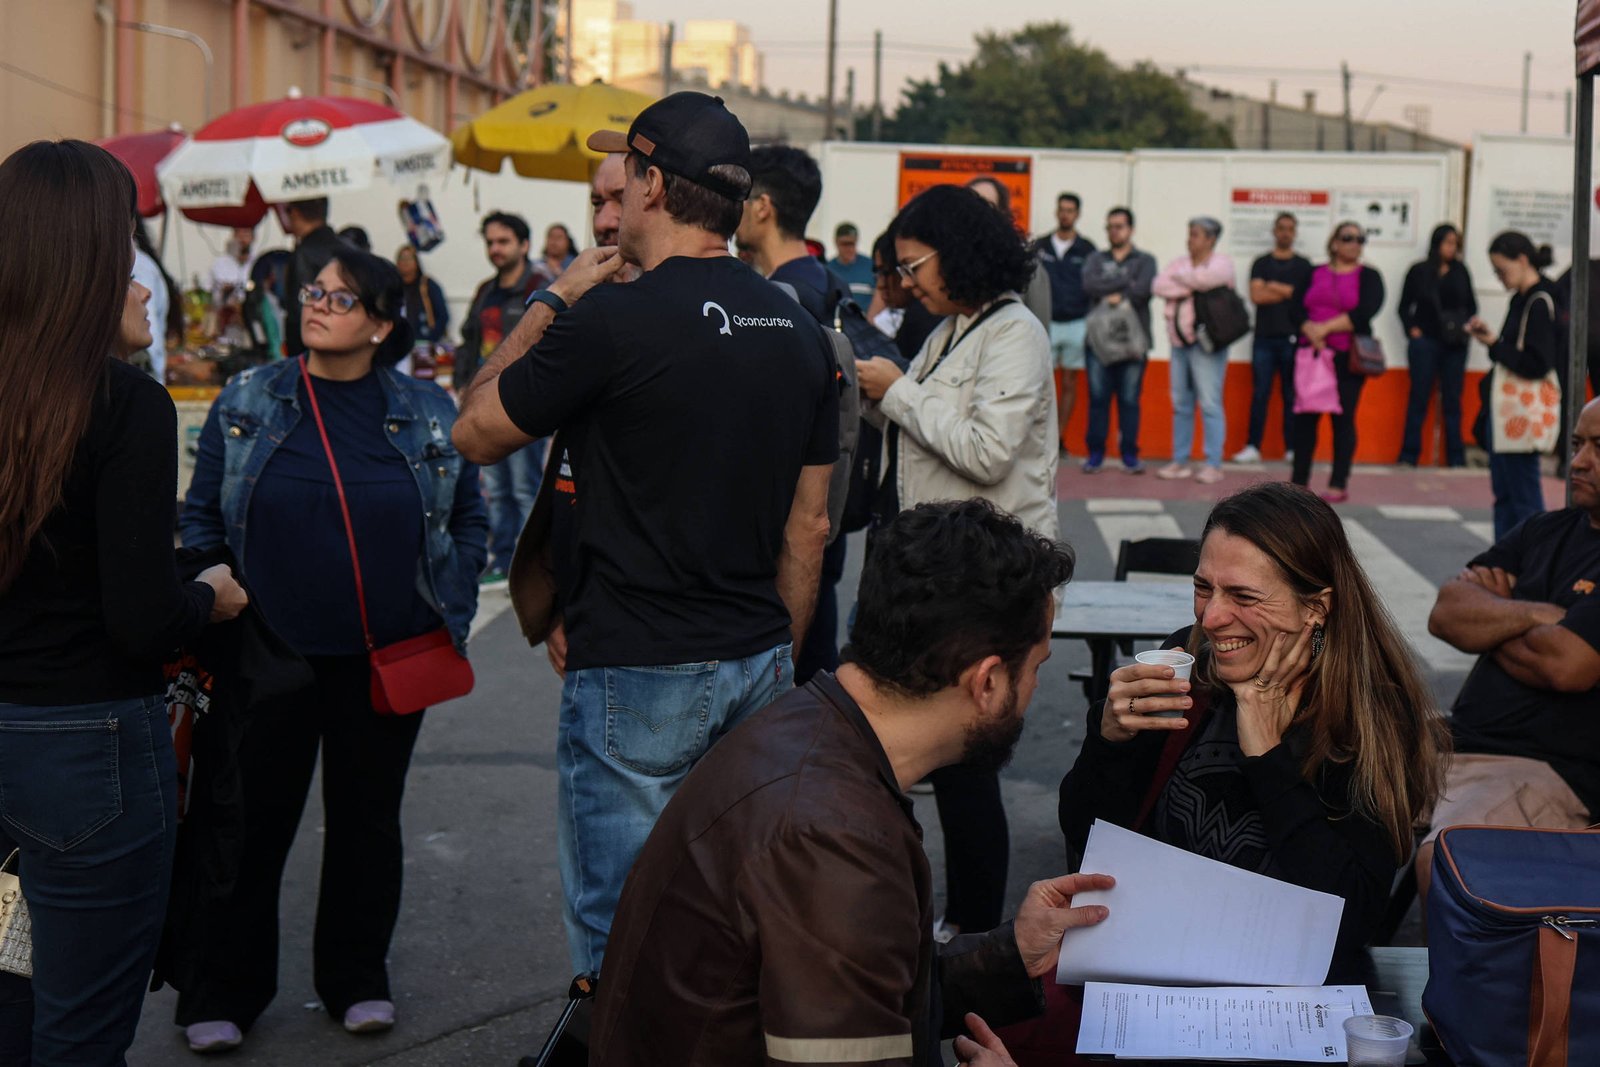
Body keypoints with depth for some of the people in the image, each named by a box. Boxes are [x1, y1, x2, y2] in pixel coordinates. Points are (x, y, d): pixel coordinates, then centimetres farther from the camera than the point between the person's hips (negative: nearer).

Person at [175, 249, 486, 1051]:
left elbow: (468, 520, 11)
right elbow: (200, 518, 5)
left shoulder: (429, 413, 1)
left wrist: (450, 619, 3)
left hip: (388, 664, 1)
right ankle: (223, 994, 20)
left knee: (368, 819, 13)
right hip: (270, 658, -1)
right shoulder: (246, 403, 0)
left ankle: (356, 979, 30)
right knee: (251, 822, 6)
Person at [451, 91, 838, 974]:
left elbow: (475, 431, -1)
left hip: (635, 675, -7)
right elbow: (808, 523, 12)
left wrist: (553, 300, 7)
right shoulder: (799, 332, 7)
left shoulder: (610, 321, -15)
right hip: (758, 667, 7)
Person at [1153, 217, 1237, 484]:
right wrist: (1191, 288, -9)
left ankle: (1213, 465, -5)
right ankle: (1180, 461, 14)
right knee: (1181, 404, 8)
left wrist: (1181, 278, -4)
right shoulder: (1180, 263, 16)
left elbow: (1210, 277, -21)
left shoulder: (1221, 262, 1)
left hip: (1206, 344, -6)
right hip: (1180, 342, 6)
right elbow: (1158, 286, 1)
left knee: (1210, 404, -8)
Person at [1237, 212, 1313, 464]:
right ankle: (1252, 447, 2)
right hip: (1264, 337, 1)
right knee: (1260, 393, 0)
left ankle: (1292, 448, 2)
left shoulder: (1303, 266, 9)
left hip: (1292, 338, -1)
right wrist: (1289, 292, -4)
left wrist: (1272, 287, -3)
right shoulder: (1261, 263, 11)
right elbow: (1256, 295, -3)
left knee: (1292, 395, 0)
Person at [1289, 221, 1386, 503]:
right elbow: (1298, 309, 4)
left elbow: (1363, 313, -11)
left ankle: (1339, 485, 2)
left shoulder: (1368, 277, 4)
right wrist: (1310, 330, -15)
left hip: (1347, 358, -3)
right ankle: (1299, 480, 8)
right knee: (1305, 417, 1)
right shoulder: (1315, 274, 12)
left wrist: (1327, 327, -15)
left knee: (1343, 419, -2)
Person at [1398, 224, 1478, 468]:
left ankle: (1456, 457, 7)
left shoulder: (1460, 272, 10)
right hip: (1425, 341, -2)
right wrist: (1412, 329, -6)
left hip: (1455, 345, 2)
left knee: (1452, 400, 4)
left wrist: (1466, 326, 0)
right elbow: (1405, 307, 7)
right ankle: (1409, 456, 1)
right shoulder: (1419, 272, 3)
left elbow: (1471, 305, 16)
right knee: (1419, 398, -2)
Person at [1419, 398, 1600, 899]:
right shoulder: (1546, 532, 18)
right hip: (1457, 741, 9)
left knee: (1439, 859, -34)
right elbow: (1445, 614, 8)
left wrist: (1489, 617, 1)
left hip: (1546, 769, -8)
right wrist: (1534, 614, -10)